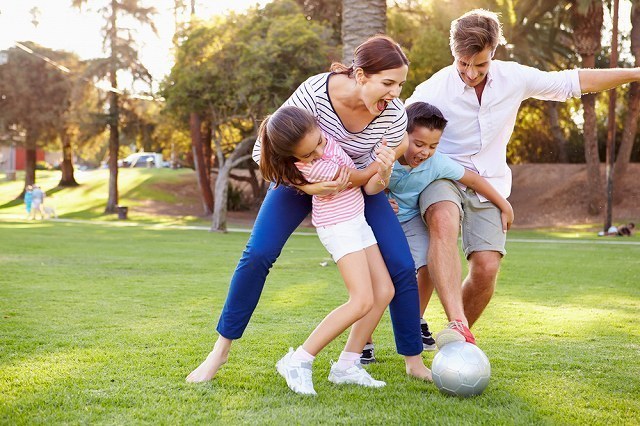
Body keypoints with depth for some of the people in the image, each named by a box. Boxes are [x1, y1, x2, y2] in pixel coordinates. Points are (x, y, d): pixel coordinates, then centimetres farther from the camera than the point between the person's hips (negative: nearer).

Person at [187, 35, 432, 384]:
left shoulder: (394, 114, -26)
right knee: (257, 255, -15)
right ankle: (221, 350, 1)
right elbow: (263, 151, -25)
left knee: (401, 267, -11)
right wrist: (306, 186, -37)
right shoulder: (314, 92, -34)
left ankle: (414, 362, 6)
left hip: (357, 184, 2)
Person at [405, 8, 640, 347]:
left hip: (489, 183, 3)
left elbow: (574, 81, 5)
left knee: (486, 268, -11)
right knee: (444, 223, -37)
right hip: (442, 176, -3)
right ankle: (457, 326, -46)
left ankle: (459, 340, 15)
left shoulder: (514, 78, -6)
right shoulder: (433, 90, -15)